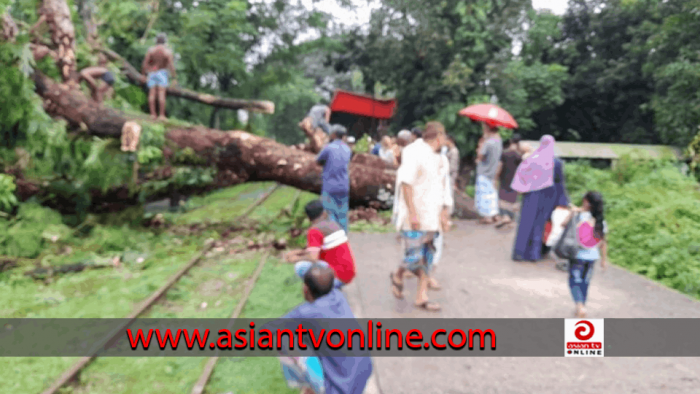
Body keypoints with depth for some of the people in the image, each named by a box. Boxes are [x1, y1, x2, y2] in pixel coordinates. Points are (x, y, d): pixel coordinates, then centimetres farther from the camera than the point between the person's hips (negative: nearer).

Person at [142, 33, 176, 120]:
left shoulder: (151, 50, -3)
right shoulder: (168, 51, -7)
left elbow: (145, 63, -4)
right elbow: (171, 65, -12)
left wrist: (144, 74, 7)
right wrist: (174, 78, -6)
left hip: (151, 73, 2)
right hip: (162, 73, -2)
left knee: (152, 94, 3)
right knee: (161, 94, -4)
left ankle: (153, 114, 1)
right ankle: (162, 115, -7)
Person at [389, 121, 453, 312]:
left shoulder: (441, 159, 16)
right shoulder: (415, 153, -11)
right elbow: (406, 183, -16)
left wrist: (444, 213, 15)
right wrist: (412, 212, -19)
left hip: (432, 217, 8)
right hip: (414, 218, -8)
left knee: (428, 256, 9)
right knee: (414, 257, -9)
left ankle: (421, 296, 17)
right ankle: (398, 275, 22)